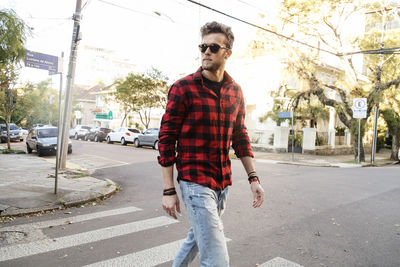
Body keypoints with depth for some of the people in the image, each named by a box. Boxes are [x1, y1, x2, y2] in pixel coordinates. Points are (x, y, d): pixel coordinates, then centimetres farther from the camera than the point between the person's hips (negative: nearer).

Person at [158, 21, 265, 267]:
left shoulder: (235, 91, 7)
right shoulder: (183, 88, -9)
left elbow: (240, 137, 13)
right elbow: (167, 140, -8)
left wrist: (253, 178, 7)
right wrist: (168, 191, -10)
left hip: (223, 182, 6)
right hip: (195, 182, -6)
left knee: (197, 236, 23)